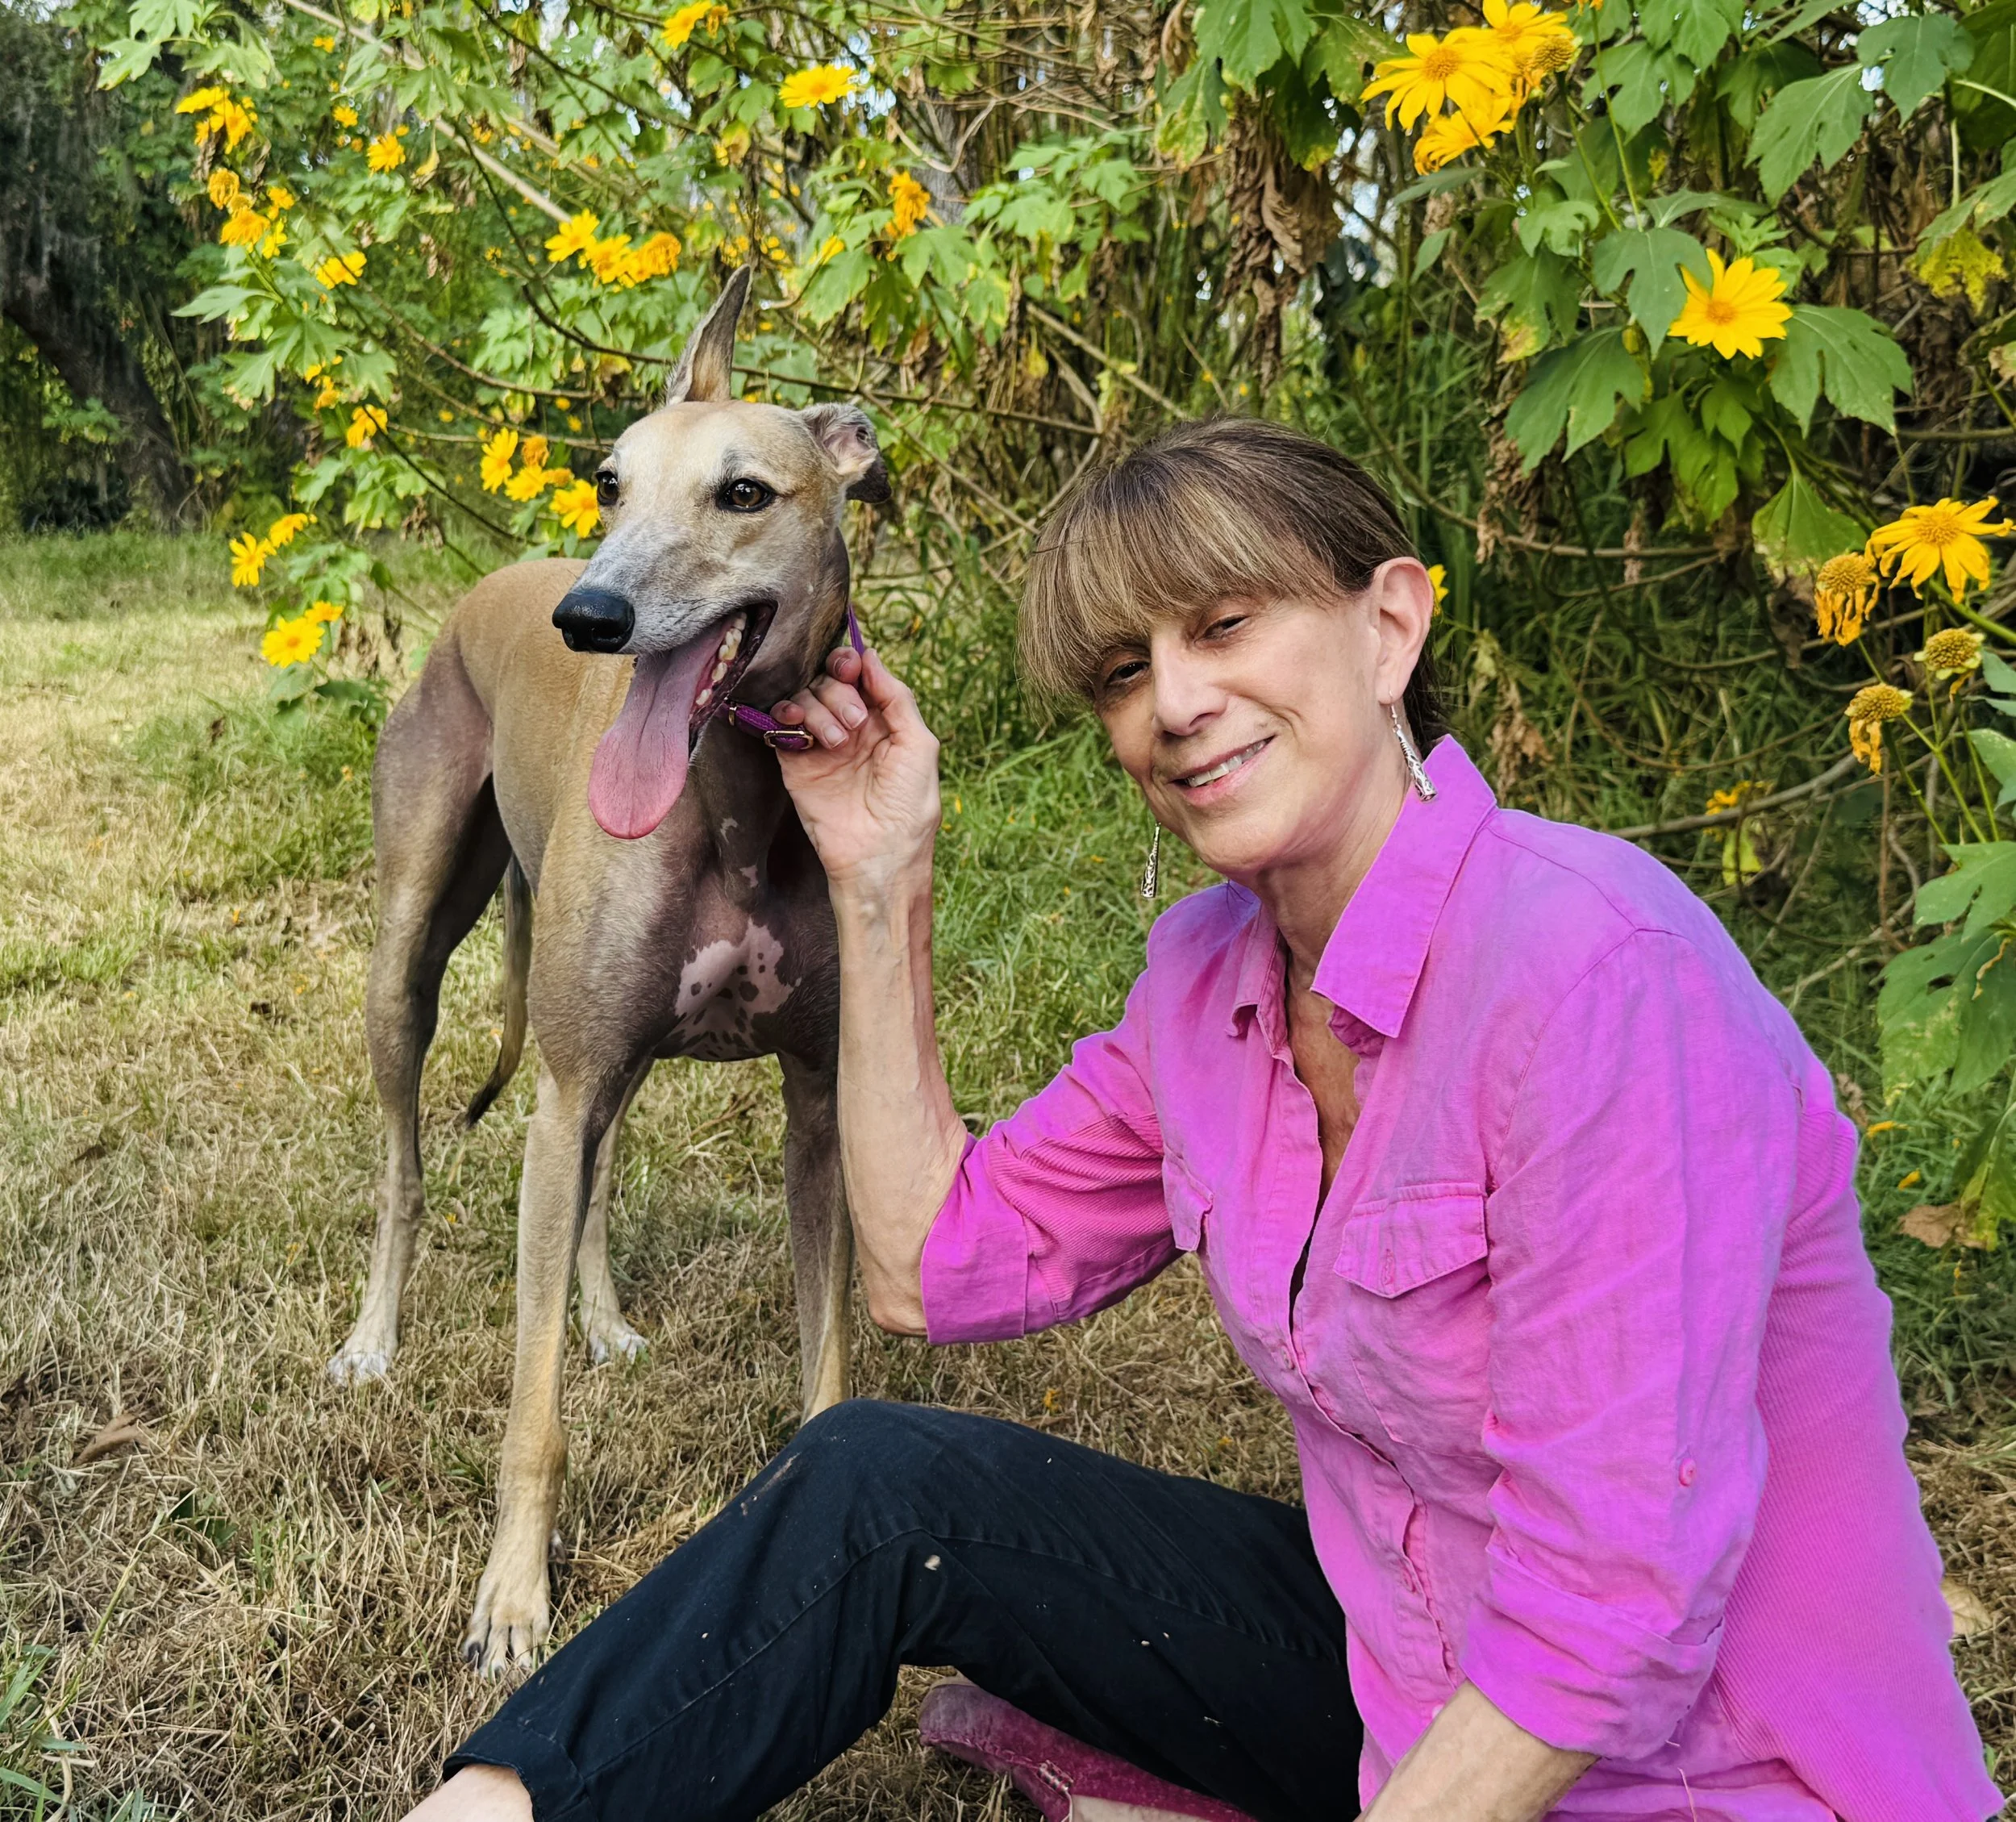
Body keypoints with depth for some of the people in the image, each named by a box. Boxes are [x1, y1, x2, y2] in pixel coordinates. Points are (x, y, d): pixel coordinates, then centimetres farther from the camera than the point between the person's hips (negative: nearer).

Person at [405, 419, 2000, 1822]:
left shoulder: (1598, 972, -26)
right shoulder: (1214, 973, -1)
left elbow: (1617, 1619, -26)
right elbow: (937, 1263, 4)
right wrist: (884, 882, -2)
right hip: (1391, 1664, 7)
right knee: (882, 1487, -7)